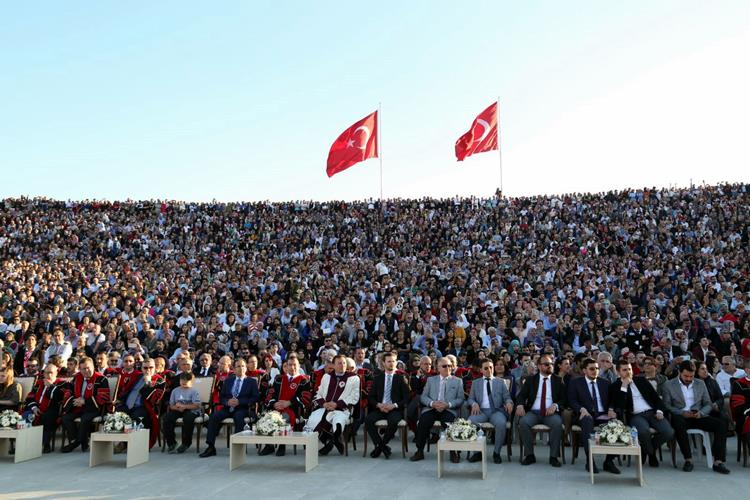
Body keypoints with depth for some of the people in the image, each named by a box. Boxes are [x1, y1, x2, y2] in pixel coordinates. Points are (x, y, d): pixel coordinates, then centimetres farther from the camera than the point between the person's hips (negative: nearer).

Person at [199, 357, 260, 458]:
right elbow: (221, 397, 15)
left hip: (243, 409, -3)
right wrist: (227, 402, -9)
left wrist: (239, 402, -16)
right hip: (228, 408, 4)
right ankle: (211, 447, -20)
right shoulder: (228, 380, 19)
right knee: (213, 416, -23)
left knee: (238, 416, -37)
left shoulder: (252, 381, 8)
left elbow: (255, 398, -4)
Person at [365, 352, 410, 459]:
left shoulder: (401, 378, 9)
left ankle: (381, 445, -11)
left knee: (393, 421, -35)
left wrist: (394, 405, -13)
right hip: (380, 409, 2)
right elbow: (371, 397, 11)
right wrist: (379, 405, -10)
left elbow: (406, 398, 2)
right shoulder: (378, 378, 15)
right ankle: (382, 446, -15)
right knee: (368, 419, -28)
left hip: (395, 410, -2)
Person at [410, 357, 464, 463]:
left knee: (449, 423, -34)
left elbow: (460, 399, 6)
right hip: (431, 408, 1)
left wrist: (447, 404, -13)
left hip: (449, 410, -1)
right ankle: (420, 451, -15)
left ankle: (453, 452, -18)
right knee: (423, 421, -29)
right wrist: (433, 403, -10)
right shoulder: (431, 380, 19)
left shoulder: (458, 381, 15)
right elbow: (423, 397, 11)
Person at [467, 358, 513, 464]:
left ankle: (496, 453, -13)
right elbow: (470, 399, 14)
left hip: (496, 410, -1)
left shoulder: (501, 382, 17)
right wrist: (474, 403, -10)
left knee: (501, 423, -35)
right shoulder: (475, 383, 18)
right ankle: (477, 452, -14)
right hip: (481, 411, 1)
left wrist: (509, 402, -14)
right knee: (470, 421, -32)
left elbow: (507, 397, 11)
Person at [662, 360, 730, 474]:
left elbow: (708, 404, 13)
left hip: (698, 417, 4)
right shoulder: (669, 385, 4)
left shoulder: (700, 384, 15)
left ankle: (718, 462, -22)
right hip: (680, 417, -3)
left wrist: (701, 413, -9)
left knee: (721, 424, -22)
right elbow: (667, 406, -1)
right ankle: (688, 460, -28)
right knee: (679, 424, -39)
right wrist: (682, 413, -18)